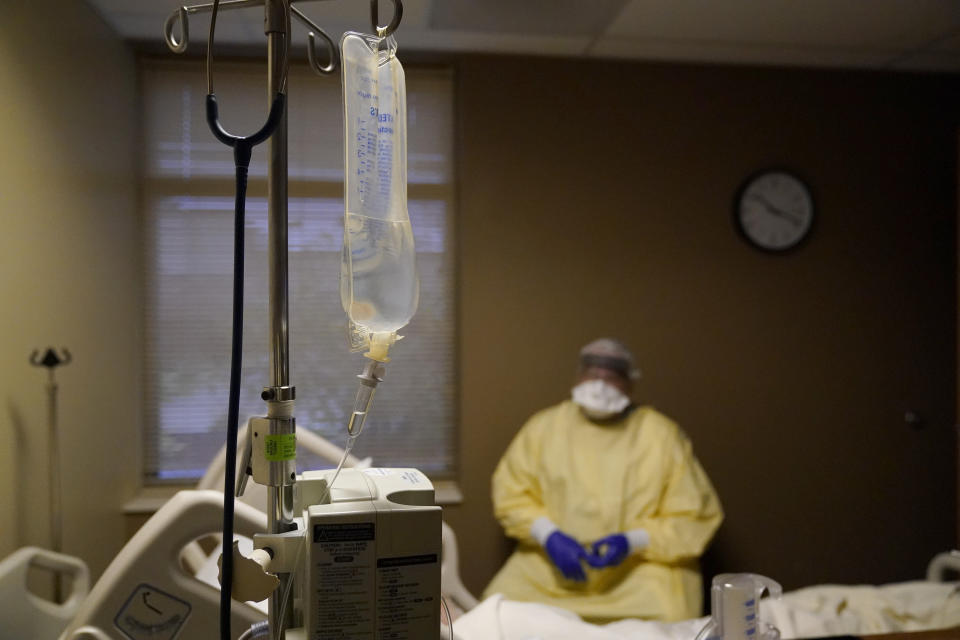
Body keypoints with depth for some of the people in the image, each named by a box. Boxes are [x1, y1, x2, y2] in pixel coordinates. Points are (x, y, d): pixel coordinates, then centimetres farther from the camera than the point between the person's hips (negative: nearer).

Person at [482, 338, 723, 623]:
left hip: (641, 565, -1)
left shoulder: (663, 435, -4)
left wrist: (633, 542, -17)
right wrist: (548, 535, -13)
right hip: (551, 565, 2)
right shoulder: (545, 426, 2)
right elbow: (510, 490, 4)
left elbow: (694, 516, -2)